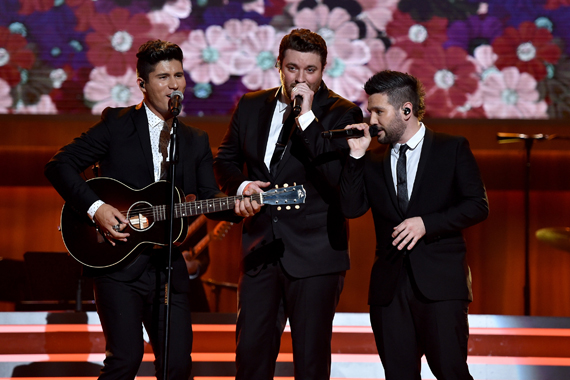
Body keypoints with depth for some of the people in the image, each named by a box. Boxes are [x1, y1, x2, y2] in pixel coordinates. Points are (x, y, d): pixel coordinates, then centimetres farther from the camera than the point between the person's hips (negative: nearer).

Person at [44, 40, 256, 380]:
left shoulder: (196, 141, 15)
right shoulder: (116, 124, 1)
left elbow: (210, 196, 6)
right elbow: (60, 165, -2)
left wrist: (237, 205, -16)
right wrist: (95, 207, -14)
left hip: (168, 267, 4)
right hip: (119, 263, -4)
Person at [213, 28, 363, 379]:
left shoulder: (342, 113, -4)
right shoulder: (251, 106, 10)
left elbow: (337, 177, -18)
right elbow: (225, 160, 22)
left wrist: (307, 119, -21)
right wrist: (241, 185, 0)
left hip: (315, 256, -4)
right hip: (261, 251, 4)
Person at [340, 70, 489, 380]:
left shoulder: (452, 149, 4)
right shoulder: (373, 161, 15)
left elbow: (477, 205, -2)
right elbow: (351, 208, 2)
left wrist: (426, 223, -12)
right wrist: (356, 155, -3)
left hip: (440, 283, -4)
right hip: (389, 285, 4)